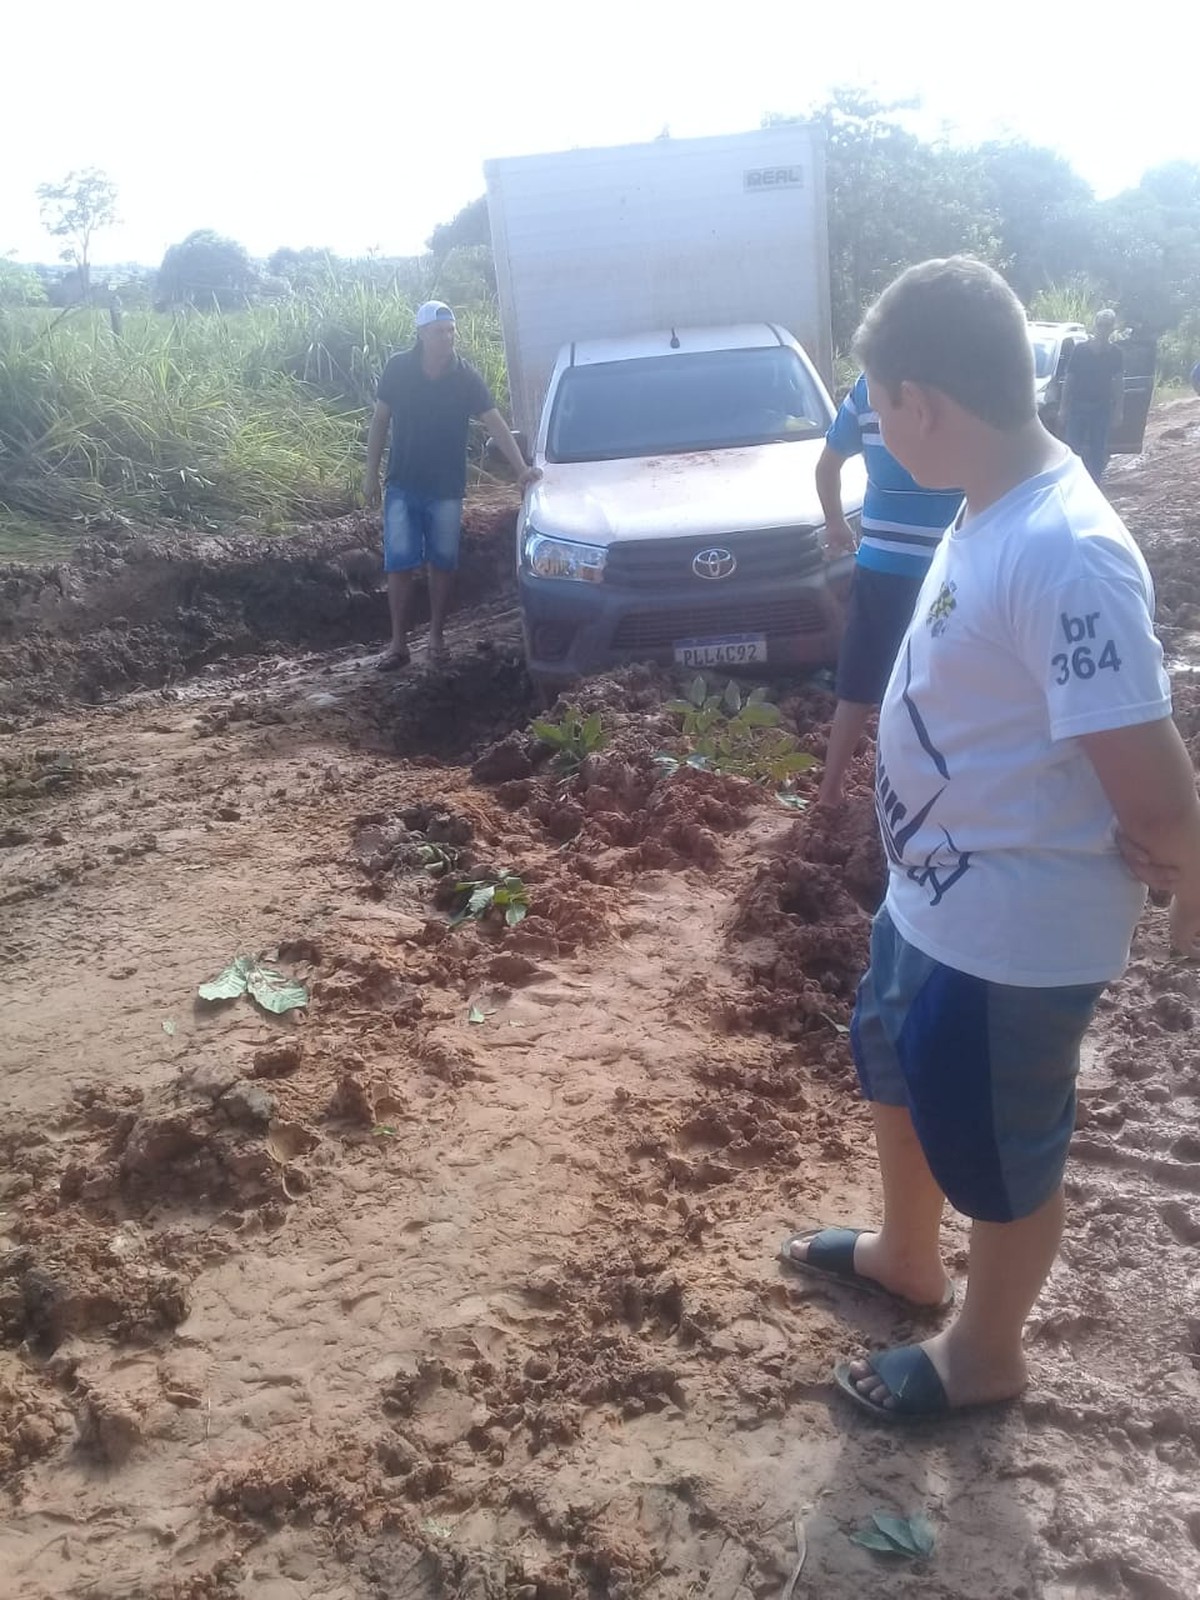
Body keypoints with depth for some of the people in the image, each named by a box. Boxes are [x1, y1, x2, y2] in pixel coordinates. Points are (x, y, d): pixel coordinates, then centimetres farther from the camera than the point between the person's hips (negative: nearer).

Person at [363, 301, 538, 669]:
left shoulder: (466, 376, -8)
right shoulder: (398, 369, -7)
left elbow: (495, 424, -10)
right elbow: (380, 421, 2)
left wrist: (521, 468, -21)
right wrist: (371, 474, 0)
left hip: (447, 489, 0)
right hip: (403, 486, 0)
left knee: (442, 563, 8)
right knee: (399, 564, -1)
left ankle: (437, 636, 22)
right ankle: (398, 643, 7)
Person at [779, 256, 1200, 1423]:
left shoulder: (1064, 554, -32)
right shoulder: (989, 510, 0)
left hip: (1013, 932, -9)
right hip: (932, 896, 10)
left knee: (998, 1153, 14)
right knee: (896, 1072, 28)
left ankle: (984, 1353, 41)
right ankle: (905, 1256, 55)